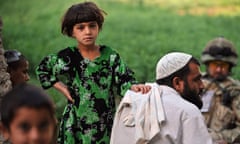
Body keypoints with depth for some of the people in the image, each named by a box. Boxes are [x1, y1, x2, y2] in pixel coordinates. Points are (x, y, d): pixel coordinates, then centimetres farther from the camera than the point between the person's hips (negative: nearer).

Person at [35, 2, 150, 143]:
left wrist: (134, 87, -25)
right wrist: (61, 87, 2)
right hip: (76, 125, -1)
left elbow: (123, 81, -4)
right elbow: (42, 70, 11)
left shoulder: (110, 56, 1)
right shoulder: (66, 58, -3)